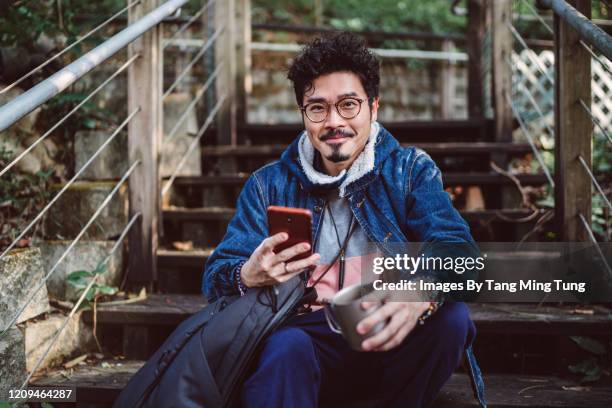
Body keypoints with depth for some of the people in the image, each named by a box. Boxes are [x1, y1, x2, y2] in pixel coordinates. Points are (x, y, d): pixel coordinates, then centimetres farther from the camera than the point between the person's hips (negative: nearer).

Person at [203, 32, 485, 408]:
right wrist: (248, 277, -24)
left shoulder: (411, 170, 7)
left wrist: (421, 297, -34)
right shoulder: (269, 185, 10)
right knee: (284, 346, -35)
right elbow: (216, 277, 3)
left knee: (451, 316, -26)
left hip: (390, 339, 3)